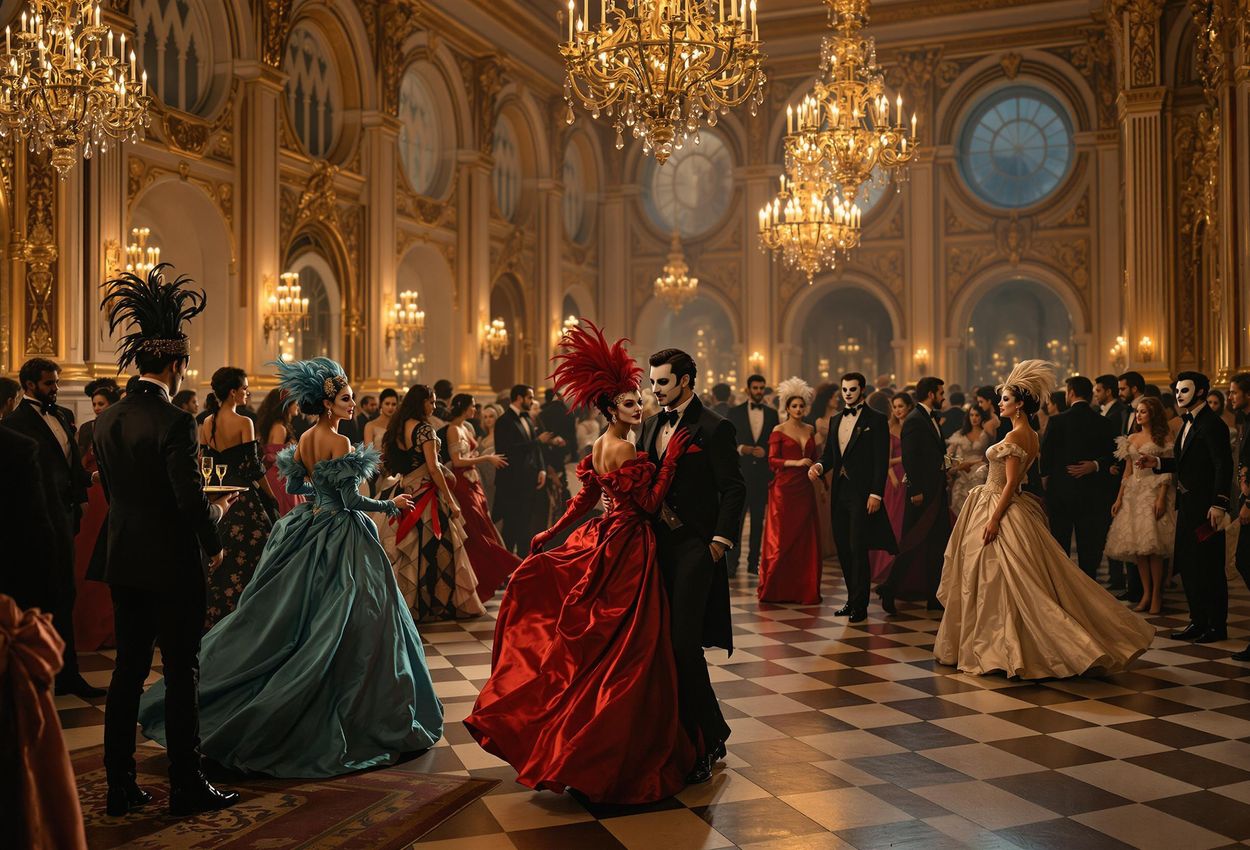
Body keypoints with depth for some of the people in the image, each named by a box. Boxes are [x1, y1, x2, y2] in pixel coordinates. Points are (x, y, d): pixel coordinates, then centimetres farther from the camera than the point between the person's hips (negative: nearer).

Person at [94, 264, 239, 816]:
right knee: (181, 673, 2)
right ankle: (186, 787, 11)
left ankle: (120, 787, 20)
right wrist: (213, 542, -2)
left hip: (124, 562, 7)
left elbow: (112, 493, 12)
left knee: (128, 669, 13)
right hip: (172, 564, -7)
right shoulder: (175, 422, -18)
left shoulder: (107, 420, 6)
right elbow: (192, 500, -20)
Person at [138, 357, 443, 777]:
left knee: (289, 618, 15)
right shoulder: (339, 443, -17)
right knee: (348, 624, -1)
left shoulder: (304, 439, 6)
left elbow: (293, 485, 15)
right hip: (340, 536, -8)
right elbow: (352, 500, -18)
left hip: (308, 530, 8)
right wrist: (389, 505, -4)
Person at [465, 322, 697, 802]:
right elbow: (649, 504, -21)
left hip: (602, 542, 10)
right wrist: (670, 460, -22)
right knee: (626, 652, -1)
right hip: (628, 550, -10)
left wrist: (549, 535, 17)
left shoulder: (599, 447, 9)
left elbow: (584, 498, 11)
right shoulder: (626, 450, -19)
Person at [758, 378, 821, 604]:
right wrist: (796, 462, -19)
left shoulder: (809, 430, 13)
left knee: (805, 539, 3)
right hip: (784, 489, -5)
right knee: (781, 538, -2)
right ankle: (773, 589, 9)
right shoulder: (779, 431, -2)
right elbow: (772, 461, -9)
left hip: (804, 489, 5)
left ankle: (803, 590, 11)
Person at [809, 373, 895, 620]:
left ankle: (860, 606, 1)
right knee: (843, 549, 9)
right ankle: (852, 599, 19)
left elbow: (881, 461, -9)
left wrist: (876, 494, -15)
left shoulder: (876, 420, -4)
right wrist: (819, 466, -7)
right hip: (839, 492, 6)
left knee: (858, 549, -7)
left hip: (862, 493, -6)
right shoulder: (835, 421, 16)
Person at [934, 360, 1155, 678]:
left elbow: (1011, 482, -21)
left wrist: (994, 518, -22)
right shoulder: (1032, 436, 11)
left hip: (1000, 510, -10)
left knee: (999, 584, -5)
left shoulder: (1015, 436, -17)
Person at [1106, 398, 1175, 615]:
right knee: (1137, 546, 3)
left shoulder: (1164, 437, -2)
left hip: (1154, 491, -5)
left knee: (1153, 546, -8)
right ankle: (1146, 593, 9)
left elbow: (1167, 470, -8)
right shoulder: (1131, 439, 15)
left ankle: (1156, 595, 1)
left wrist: (1161, 499, -17)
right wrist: (1119, 499, 9)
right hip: (1133, 493, 6)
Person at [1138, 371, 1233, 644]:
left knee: (1209, 566, -1)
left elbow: (1224, 466, -18)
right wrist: (1157, 463, 7)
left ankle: (1218, 626, 9)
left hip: (1206, 507, -9)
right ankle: (1199, 621, 21)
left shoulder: (1212, 424, -13)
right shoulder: (1187, 423, 16)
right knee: (1186, 564, 12)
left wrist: (1218, 504, -23)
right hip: (1187, 506, 9)